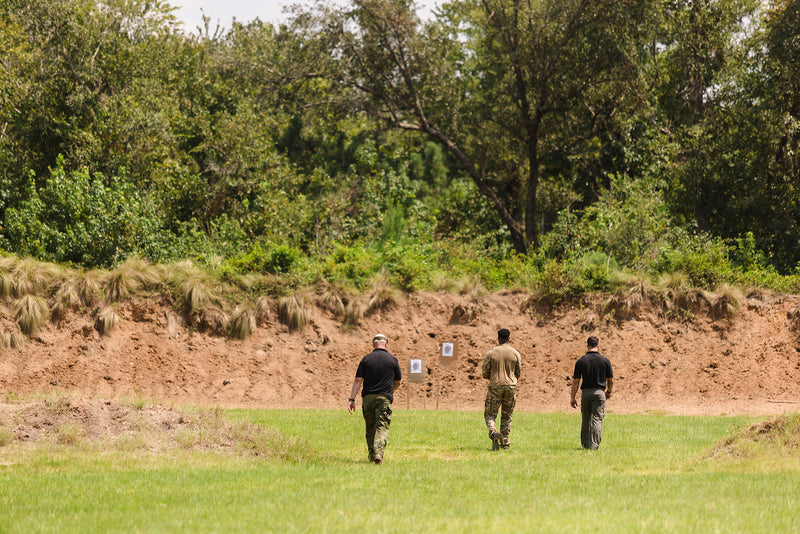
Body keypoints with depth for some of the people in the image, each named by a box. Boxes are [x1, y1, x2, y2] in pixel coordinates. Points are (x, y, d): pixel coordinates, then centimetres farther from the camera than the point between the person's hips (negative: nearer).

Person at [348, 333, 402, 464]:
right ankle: (379, 452, -27)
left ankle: (372, 456, 19)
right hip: (384, 399, -2)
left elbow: (358, 380, -2)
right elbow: (397, 382, 14)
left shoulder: (366, 359, 4)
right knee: (382, 427, -6)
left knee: (370, 428, 15)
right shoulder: (392, 360, 3)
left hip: (368, 398, 2)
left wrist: (352, 399, -2)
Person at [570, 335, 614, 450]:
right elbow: (611, 380, 5)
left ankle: (585, 444, 24)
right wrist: (609, 392, 24)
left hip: (585, 392, 1)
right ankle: (593, 445, -13)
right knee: (597, 419, -3)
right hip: (599, 392, -1)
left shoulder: (581, 361, -2)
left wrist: (572, 397, 4)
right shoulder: (605, 360, -2)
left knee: (585, 420, 15)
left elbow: (575, 381, -2)